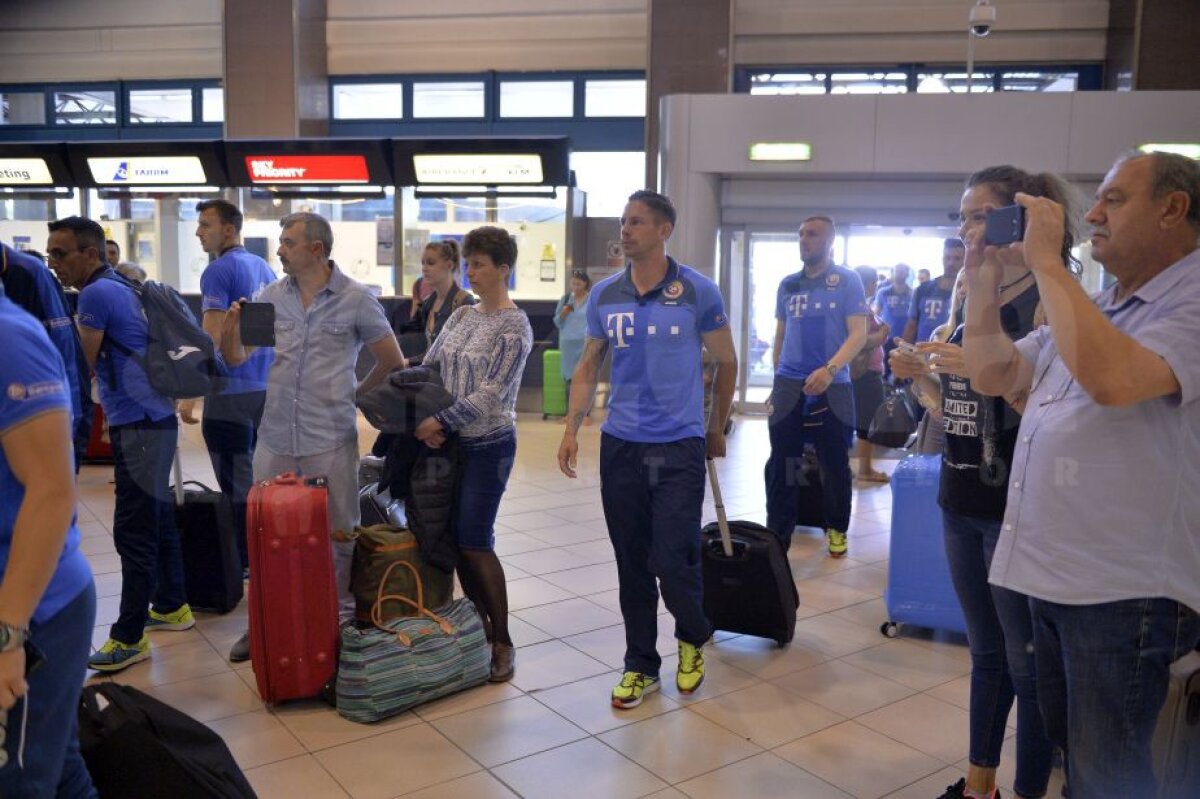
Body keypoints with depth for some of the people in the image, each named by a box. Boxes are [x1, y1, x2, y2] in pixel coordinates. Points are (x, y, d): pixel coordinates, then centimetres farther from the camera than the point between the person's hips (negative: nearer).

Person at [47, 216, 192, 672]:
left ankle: (129, 638, 2)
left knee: (134, 531, -4)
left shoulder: (96, 294, -14)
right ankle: (171, 606, 29)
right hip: (149, 419, 10)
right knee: (157, 520, 17)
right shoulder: (119, 286, 15)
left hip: (138, 426, -10)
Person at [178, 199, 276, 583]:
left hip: (232, 392, -8)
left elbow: (211, 339, -17)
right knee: (259, 478, 15)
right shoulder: (264, 268, 13)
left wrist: (190, 395, -14)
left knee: (236, 484, -1)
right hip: (265, 388, 8)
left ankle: (241, 565, 6)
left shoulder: (219, 271, -11)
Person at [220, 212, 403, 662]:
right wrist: (231, 328, -13)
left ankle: (342, 620, 24)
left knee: (338, 535, 8)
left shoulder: (356, 299, -5)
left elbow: (392, 362, 2)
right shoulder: (272, 295, 5)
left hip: (331, 440, -4)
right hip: (275, 436, 4)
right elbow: (236, 358, 7)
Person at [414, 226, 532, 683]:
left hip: (488, 445, -7)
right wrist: (426, 423, -7)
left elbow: (490, 394, -17)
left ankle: (502, 641, 9)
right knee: (455, 539, 9)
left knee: (475, 542, -6)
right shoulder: (461, 317, 10)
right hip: (450, 443, 7)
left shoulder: (514, 327, -10)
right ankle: (481, 624, 25)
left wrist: (441, 421, -18)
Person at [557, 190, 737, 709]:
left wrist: (716, 428, 12)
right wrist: (571, 429, 2)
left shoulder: (697, 291, -5)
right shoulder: (604, 295, 5)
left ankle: (693, 639, 28)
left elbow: (726, 362, 6)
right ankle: (640, 665, 26)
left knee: (673, 561, -4)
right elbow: (588, 366, 12)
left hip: (680, 447, -3)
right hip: (620, 446, 3)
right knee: (632, 564, 10)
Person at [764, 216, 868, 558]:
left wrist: (830, 369, -23)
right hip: (788, 385, 3)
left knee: (835, 465, 9)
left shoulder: (848, 281, -2)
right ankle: (777, 535, 13)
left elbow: (859, 333, -9)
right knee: (781, 465, 4)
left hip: (832, 386, -3)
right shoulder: (788, 285, 10)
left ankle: (837, 529, 27)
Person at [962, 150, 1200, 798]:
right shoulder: (1089, 307, 14)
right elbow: (992, 375, 12)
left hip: (1123, 589, -8)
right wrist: (984, 277, 4)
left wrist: (1045, 261, -24)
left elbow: (1112, 379, -33)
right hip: (1052, 575, 8)